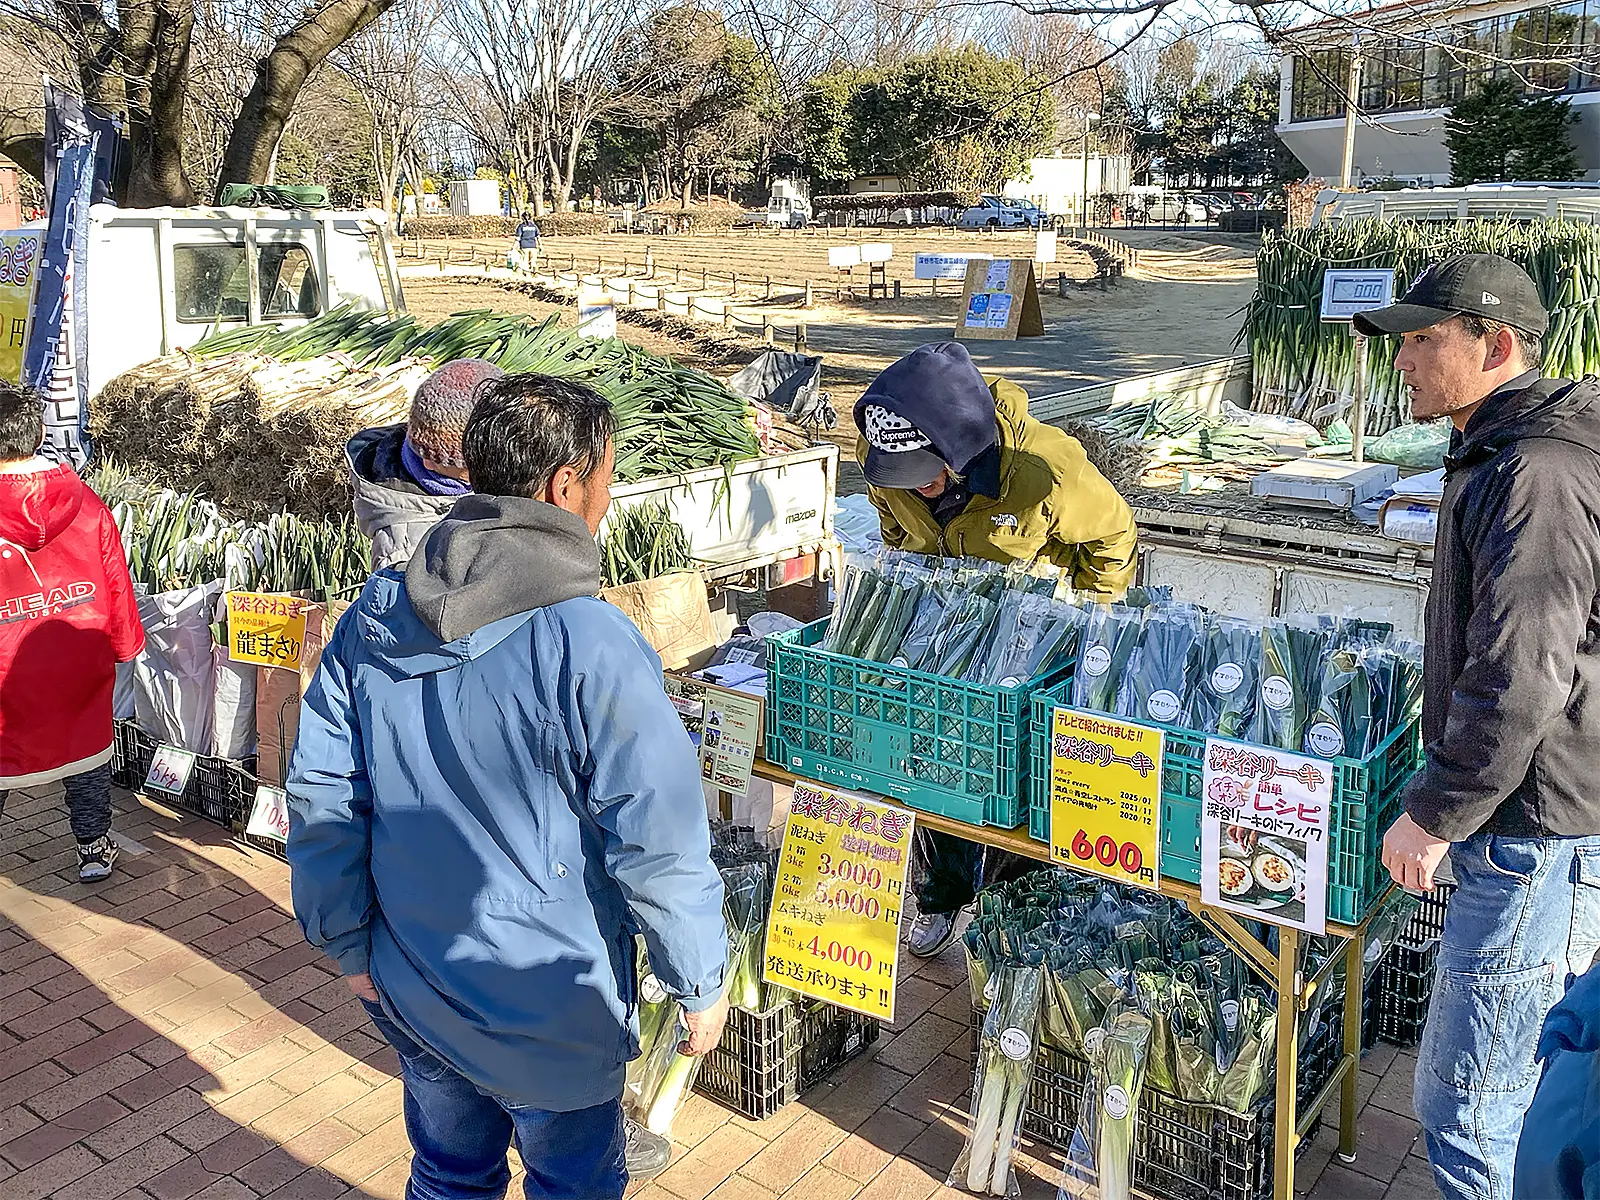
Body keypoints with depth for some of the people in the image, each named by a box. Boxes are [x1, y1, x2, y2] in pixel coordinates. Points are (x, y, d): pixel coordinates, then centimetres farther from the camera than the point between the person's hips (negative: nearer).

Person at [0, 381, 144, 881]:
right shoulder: (86, 507, -10)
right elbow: (117, 587, -2)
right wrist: (125, 644, 12)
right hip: (81, 675, 2)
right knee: (88, 758, 19)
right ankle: (95, 849, 31)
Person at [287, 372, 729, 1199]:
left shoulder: (375, 617, -7)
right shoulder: (591, 648, -26)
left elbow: (320, 794, -1)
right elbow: (659, 843, -22)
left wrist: (349, 942, 10)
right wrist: (701, 981, -7)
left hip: (407, 987, 5)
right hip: (548, 1008, -5)